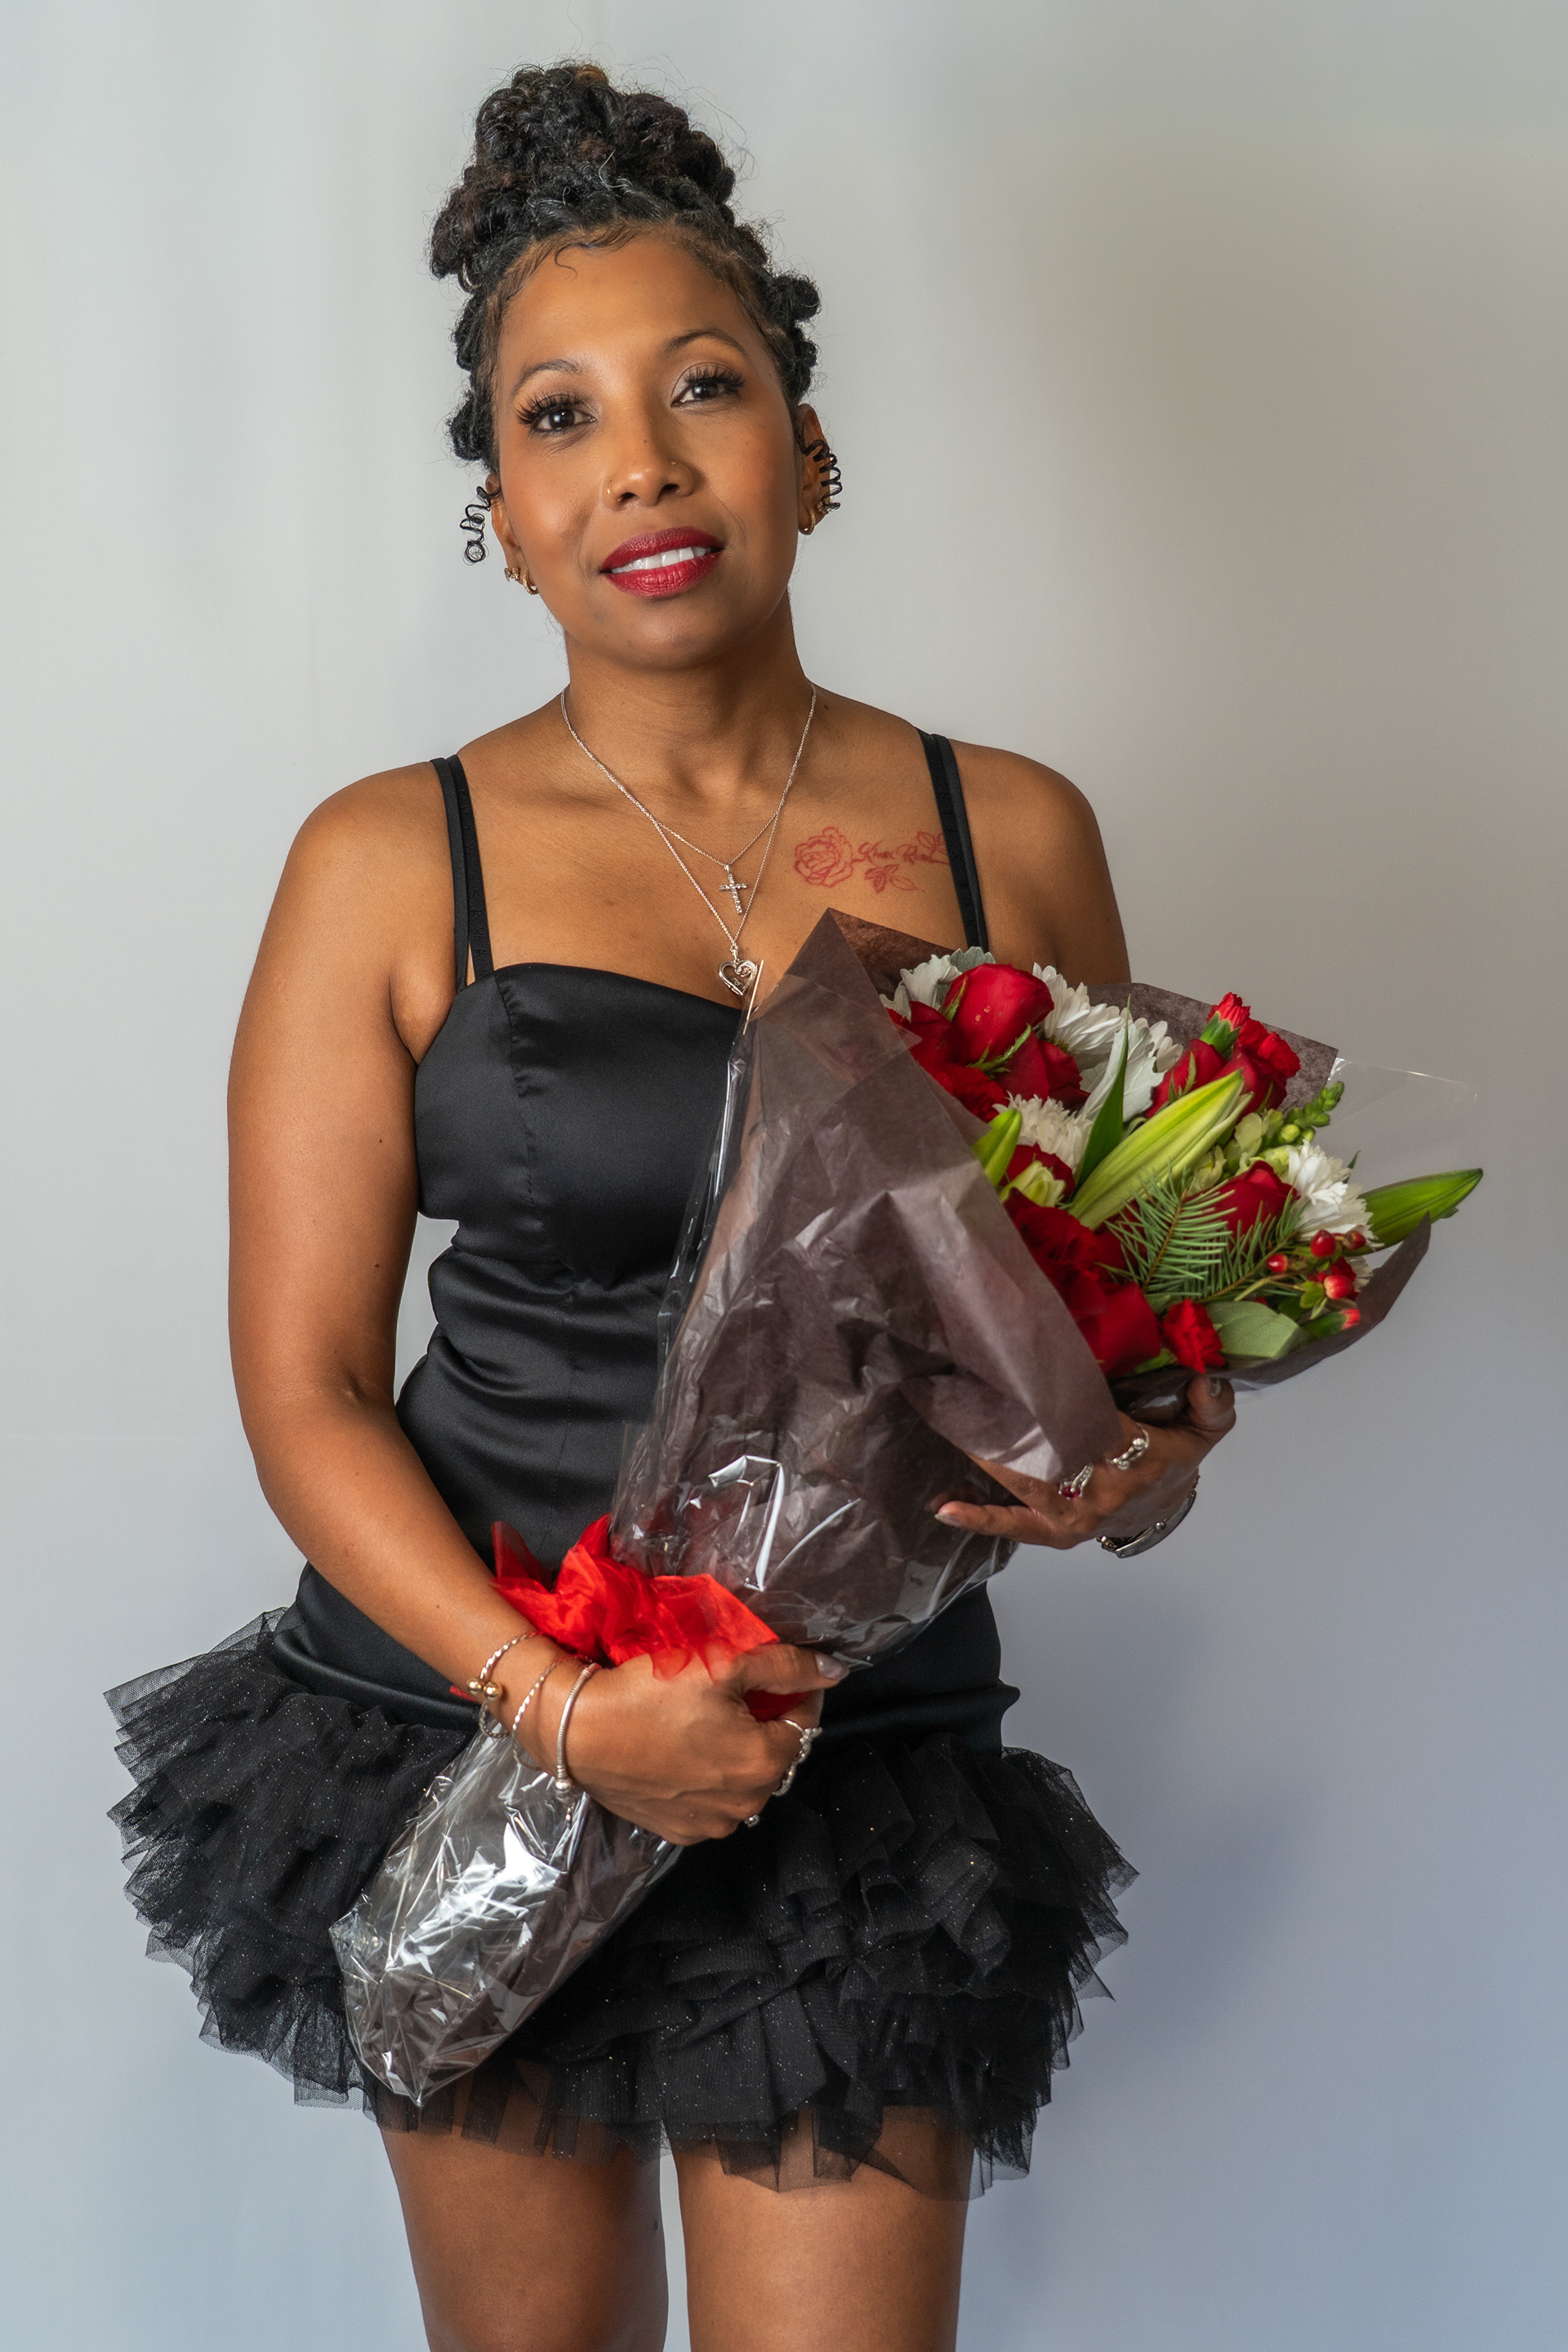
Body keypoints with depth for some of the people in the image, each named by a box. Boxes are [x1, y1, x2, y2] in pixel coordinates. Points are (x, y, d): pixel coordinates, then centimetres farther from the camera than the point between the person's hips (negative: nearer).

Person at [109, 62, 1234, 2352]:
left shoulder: (1010, 836, 2)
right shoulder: (390, 863, -3)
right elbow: (306, 1389, -5)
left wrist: (1149, 1449, -12)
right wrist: (561, 1704, -18)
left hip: (870, 1737, 1)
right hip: (465, 1721, 0)